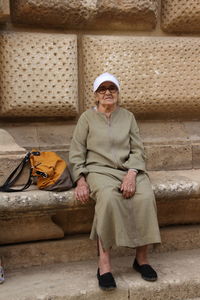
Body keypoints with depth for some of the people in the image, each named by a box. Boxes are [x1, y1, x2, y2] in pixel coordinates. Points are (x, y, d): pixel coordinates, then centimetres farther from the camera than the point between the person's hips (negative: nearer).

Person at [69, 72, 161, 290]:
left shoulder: (128, 117, 15)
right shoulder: (87, 117, 9)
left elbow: (138, 150, 8)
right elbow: (77, 153, 6)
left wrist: (131, 174, -11)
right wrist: (81, 180, -10)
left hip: (128, 169, 3)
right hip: (99, 169, -2)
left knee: (146, 196, -29)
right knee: (108, 197, -37)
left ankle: (141, 258, -15)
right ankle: (104, 262, -30)